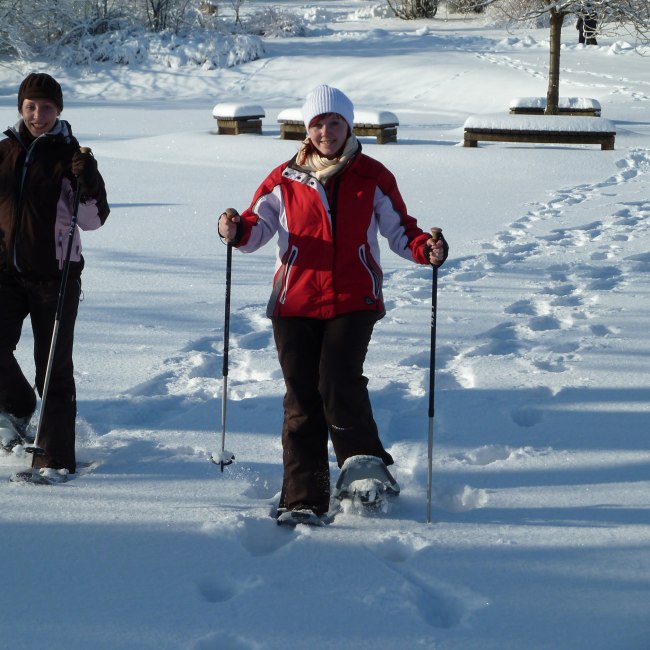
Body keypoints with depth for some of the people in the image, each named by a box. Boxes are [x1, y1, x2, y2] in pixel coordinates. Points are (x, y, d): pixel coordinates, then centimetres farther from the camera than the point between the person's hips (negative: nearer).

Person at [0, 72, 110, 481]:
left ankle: (54, 458, 4)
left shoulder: (70, 156, -2)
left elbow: (94, 221, -4)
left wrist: (88, 184, -20)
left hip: (55, 275, -3)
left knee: (54, 369, -2)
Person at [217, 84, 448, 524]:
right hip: (294, 302, 2)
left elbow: (399, 228, 10)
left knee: (338, 385, -18)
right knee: (301, 398, 2)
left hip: (353, 302, -2)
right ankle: (303, 498, 9)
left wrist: (426, 248, -10)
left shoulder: (372, 177, 6)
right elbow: (259, 227, 6)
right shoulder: (285, 180, 8)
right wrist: (237, 231, -16)